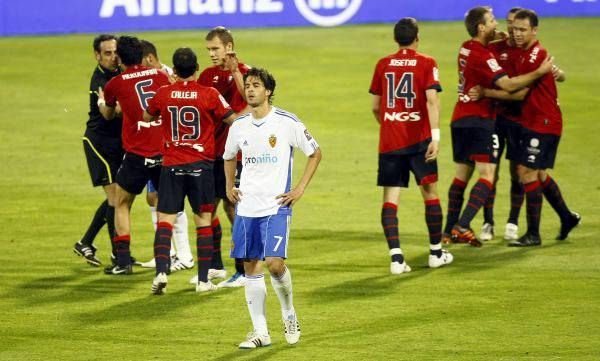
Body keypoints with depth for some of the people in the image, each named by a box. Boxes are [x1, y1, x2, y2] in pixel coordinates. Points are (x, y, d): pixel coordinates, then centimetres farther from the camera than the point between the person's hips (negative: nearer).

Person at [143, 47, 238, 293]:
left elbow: (147, 117, 17)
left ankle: (161, 271, -17)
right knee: (203, 221, 7)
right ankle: (203, 280, 6)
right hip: (201, 164, -1)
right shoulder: (209, 95, -7)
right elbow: (234, 120, 0)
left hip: (171, 165, 1)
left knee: (165, 220, 2)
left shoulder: (163, 94, -1)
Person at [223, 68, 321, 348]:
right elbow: (229, 157, 26)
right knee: (251, 267, 4)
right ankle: (260, 332, 10)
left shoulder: (287, 122, -7)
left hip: (276, 206, -5)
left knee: (274, 263, -16)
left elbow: (315, 153, 2)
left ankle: (289, 314, 11)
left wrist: (300, 189, -4)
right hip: (246, 207, 5)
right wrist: (229, 186, 12)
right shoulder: (239, 126, 7)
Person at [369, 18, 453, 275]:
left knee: (390, 198, 1)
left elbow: (375, 107, 13)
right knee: (430, 193, 12)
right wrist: (436, 136, -17)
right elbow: (432, 100, -14)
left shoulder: (383, 65, 7)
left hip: (389, 140, 2)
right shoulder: (426, 64, -2)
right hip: (418, 138, -2)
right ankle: (436, 253, 20)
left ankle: (396, 257, -10)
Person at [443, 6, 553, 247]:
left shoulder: (466, 48, 9)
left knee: (462, 174, 14)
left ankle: (450, 230, 14)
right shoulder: (482, 56, -17)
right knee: (487, 175, -11)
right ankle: (463, 226, -23)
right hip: (479, 120, -9)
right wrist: (539, 72, -17)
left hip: (459, 120, 9)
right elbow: (508, 85, -22)